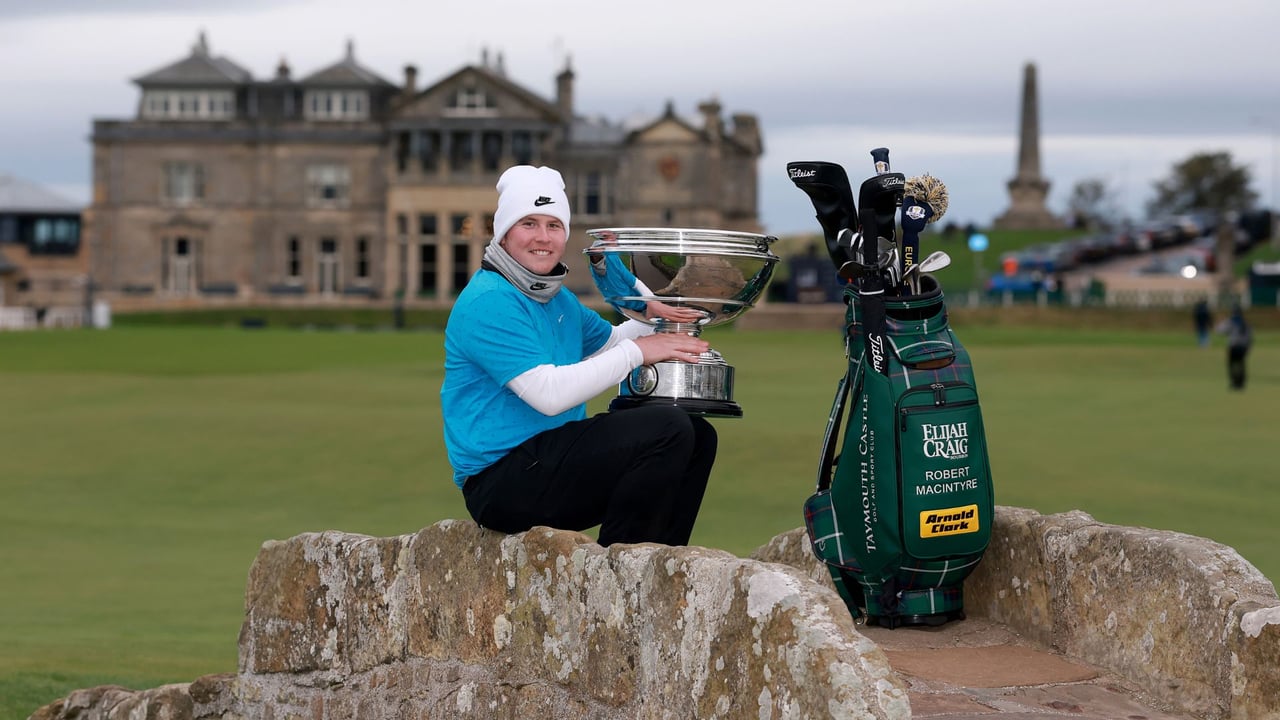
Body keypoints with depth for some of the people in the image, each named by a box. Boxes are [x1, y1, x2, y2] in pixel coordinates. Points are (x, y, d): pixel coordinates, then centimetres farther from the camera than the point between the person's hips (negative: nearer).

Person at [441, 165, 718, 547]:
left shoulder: (559, 300, 17)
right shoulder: (489, 303, -16)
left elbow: (610, 340, 31)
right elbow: (548, 393, -24)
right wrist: (637, 352, -18)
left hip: (549, 462, 10)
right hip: (500, 481, -10)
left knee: (697, 435, 11)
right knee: (667, 429, -21)